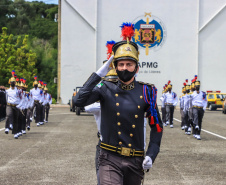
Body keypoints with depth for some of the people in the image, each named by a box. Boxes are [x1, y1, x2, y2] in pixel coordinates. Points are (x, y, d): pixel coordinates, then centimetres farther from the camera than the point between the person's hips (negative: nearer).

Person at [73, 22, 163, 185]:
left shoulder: (146, 92, 2)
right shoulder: (106, 89, -1)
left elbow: (157, 126, 8)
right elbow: (79, 101, -17)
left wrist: (151, 155, -3)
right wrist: (99, 74, -13)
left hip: (136, 162, 3)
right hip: (111, 160, -3)